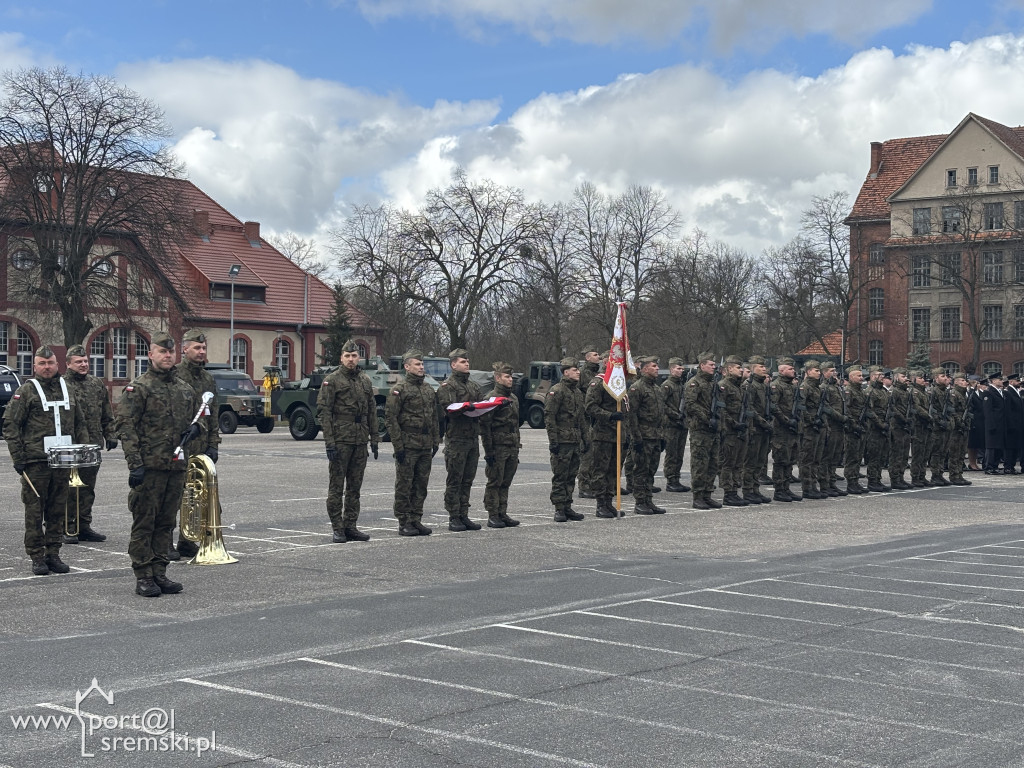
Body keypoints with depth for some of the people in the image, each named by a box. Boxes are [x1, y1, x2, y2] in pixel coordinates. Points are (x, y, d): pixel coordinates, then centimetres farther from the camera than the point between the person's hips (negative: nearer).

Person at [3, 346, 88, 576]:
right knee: (35, 511, -1)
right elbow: (10, 425, -3)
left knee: (58, 510, 8)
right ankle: (37, 557, 6)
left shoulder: (67, 390, 15)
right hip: (35, 462, -5)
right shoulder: (25, 391, 0)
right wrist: (18, 457, -9)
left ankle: (53, 554, 16)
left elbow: (80, 423, 23)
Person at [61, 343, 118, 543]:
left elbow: (107, 415, 19)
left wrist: (110, 435, 13)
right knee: (68, 488, -2)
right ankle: (66, 529, 5)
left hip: (93, 445, 6)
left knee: (88, 488, 10)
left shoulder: (97, 384, 14)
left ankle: (84, 526, 18)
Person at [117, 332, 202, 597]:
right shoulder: (138, 388, -4)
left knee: (166, 522, 11)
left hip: (177, 466, 6)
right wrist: (135, 464, -18)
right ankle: (143, 577, 4)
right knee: (144, 522, -1)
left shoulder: (185, 389, 15)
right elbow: (126, 427, -10)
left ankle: (159, 573, 18)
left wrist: (196, 429, 3)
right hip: (149, 466, -6)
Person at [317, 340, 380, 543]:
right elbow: (324, 412, -9)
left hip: (360, 442, 6)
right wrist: (329, 442, -16)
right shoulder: (332, 381, -4)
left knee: (355, 487, 10)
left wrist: (374, 438, 11)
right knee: (336, 486, -1)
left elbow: (372, 411, 17)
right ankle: (337, 528, 3)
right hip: (340, 441, -6)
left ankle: (350, 526, 17)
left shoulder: (365, 381, 13)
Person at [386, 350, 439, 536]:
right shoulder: (399, 389, -7)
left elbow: (434, 417, 20)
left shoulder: (428, 389, 14)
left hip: (425, 446, 6)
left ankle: (416, 520, 17)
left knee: (421, 484, 9)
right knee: (404, 485, -1)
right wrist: (398, 445, -15)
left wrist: (435, 441, 14)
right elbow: (391, 418, -11)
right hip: (407, 445, -6)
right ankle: (404, 523, 4)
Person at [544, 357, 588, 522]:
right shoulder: (556, 391, -10)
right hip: (562, 441, -8)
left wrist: (585, 440, 19)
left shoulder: (578, 392, 16)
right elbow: (549, 416, -14)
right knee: (560, 476, -4)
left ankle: (567, 507, 17)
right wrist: (553, 440, -18)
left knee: (571, 476, 10)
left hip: (575, 441, 8)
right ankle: (559, 509, 0)